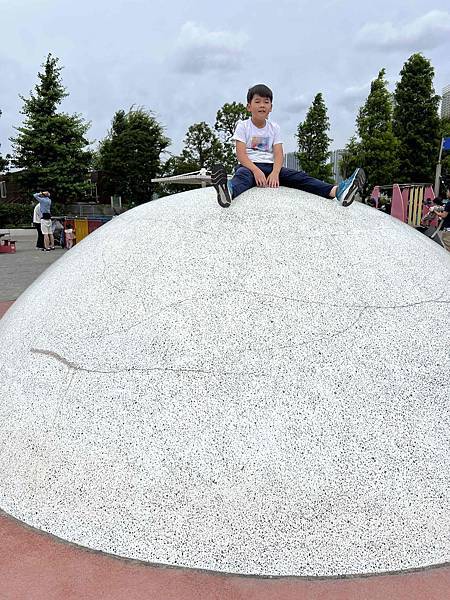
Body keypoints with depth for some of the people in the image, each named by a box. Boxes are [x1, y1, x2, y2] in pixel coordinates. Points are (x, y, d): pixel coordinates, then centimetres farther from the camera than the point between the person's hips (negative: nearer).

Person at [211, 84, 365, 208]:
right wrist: (256, 170, -28)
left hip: (270, 166, 4)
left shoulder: (274, 128, 15)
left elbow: (278, 154, 1)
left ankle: (335, 191, -40)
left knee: (297, 176, -19)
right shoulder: (243, 126, 5)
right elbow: (241, 154, -10)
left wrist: (275, 172, -22)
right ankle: (229, 191, -79)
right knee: (242, 174, -40)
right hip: (249, 165, -4)